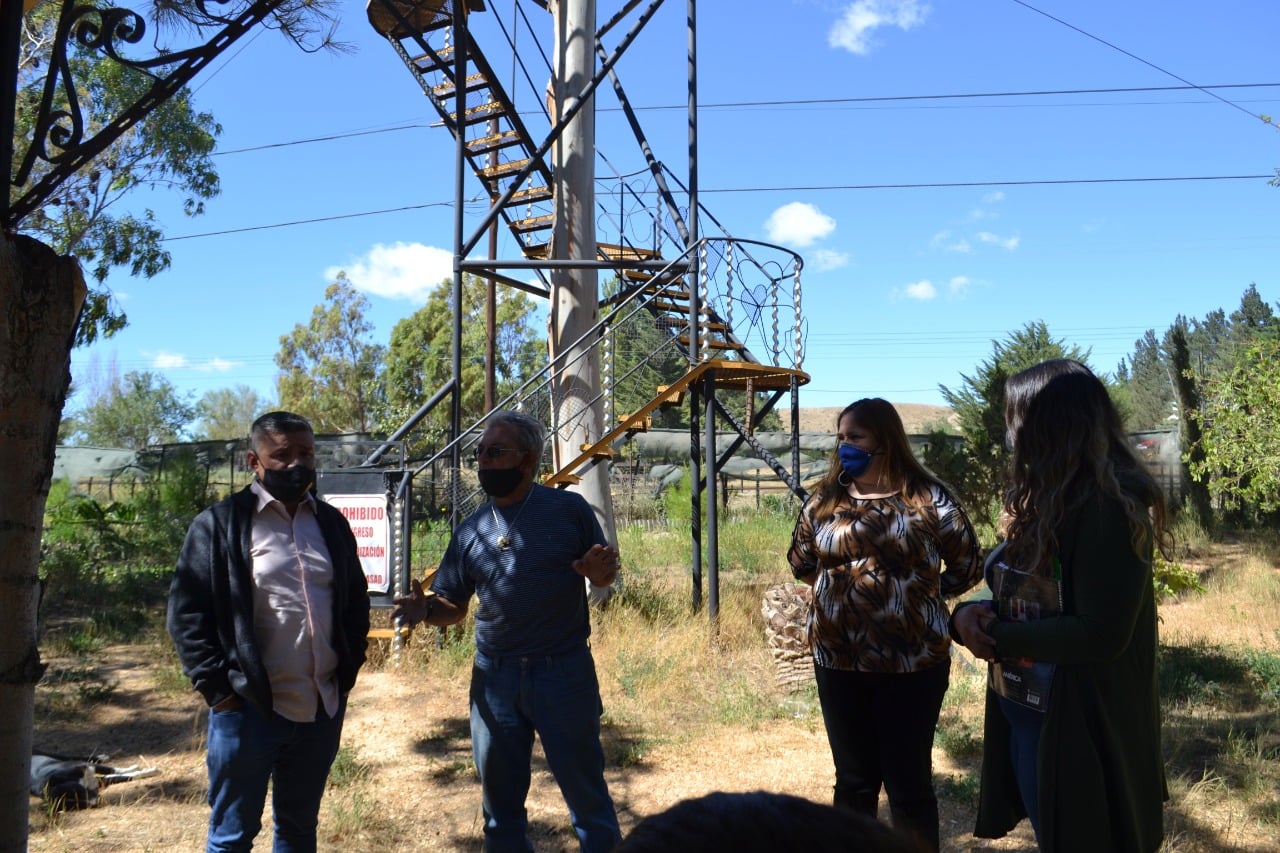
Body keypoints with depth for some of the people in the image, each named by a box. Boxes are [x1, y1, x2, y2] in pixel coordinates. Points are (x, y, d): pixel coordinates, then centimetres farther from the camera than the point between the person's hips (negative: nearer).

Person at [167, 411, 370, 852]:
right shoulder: (220, 523, -7)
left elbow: (356, 600, 16)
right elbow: (187, 612, -7)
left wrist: (349, 669, 7)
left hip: (322, 708, 5)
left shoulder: (332, 523, 8)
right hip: (249, 708, -4)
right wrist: (217, 689, -11)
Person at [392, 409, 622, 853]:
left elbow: (604, 575, 4)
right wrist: (425, 609, -11)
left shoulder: (570, 509, -5)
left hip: (565, 671, -3)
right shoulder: (470, 530, 5)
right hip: (494, 676, 4)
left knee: (586, 793, 6)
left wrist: (600, 572, -20)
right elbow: (454, 606, 11)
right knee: (500, 799, 16)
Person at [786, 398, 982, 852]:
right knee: (853, 780, 16)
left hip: (913, 662, -3)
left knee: (909, 781, 8)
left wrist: (917, 592, 5)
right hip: (838, 662, 3)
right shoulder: (824, 499, 3)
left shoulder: (927, 498, -7)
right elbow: (800, 562, 18)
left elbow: (967, 567, 2)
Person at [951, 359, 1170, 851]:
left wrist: (997, 636, -19)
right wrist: (970, 614, -11)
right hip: (1025, 716, 9)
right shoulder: (1047, 502, 8)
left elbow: (1102, 634, -26)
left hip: (1084, 728, -8)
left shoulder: (1108, 509, -21)